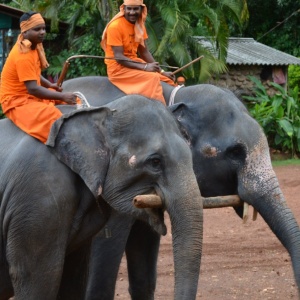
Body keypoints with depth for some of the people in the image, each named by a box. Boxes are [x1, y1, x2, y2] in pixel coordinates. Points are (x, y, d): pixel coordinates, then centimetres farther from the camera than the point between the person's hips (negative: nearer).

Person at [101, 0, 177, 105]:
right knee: (153, 77, -26)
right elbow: (119, 57, -21)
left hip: (134, 62, 8)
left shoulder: (139, 24, 7)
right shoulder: (115, 26, -17)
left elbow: (144, 51, 9)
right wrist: (145, 67, -28)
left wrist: (161, 71, -2)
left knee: (168, 78, 0)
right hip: (118, 67, -8)